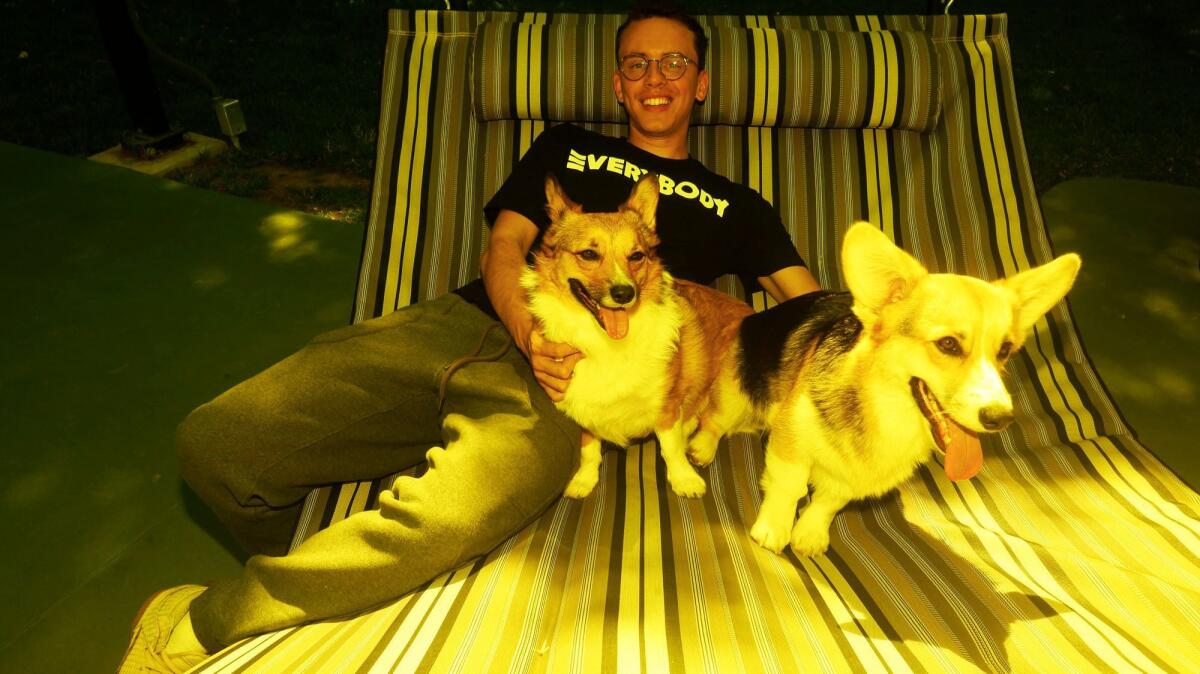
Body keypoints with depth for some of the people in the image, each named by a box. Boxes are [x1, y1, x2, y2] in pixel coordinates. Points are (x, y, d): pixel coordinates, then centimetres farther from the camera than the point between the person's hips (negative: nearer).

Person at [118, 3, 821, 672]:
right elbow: (505, 245, 13)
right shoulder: (566, 146, 26)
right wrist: (530, 332, -7)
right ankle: (312, 581, 20)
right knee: (214, 441, -11)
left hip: (553, 388, -2)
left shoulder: (733, 207, 24)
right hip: (460, 322, 3)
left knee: (442, 525, -35)